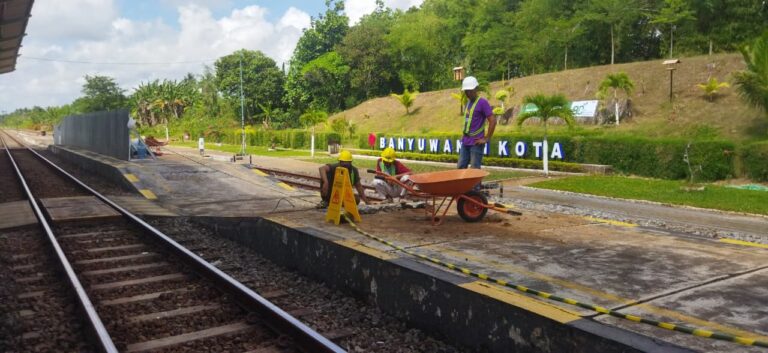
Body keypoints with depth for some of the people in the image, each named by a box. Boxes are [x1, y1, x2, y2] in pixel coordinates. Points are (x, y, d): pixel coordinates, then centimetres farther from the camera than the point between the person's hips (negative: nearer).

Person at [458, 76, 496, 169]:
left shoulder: (482, 102, -10)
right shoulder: (468, 102, 14)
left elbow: (493, 121, -16)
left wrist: (486, 139, -14)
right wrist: (465, 135, 15)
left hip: (476, 143, -8)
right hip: (465, 142, 8)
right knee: (461, 167, 8)